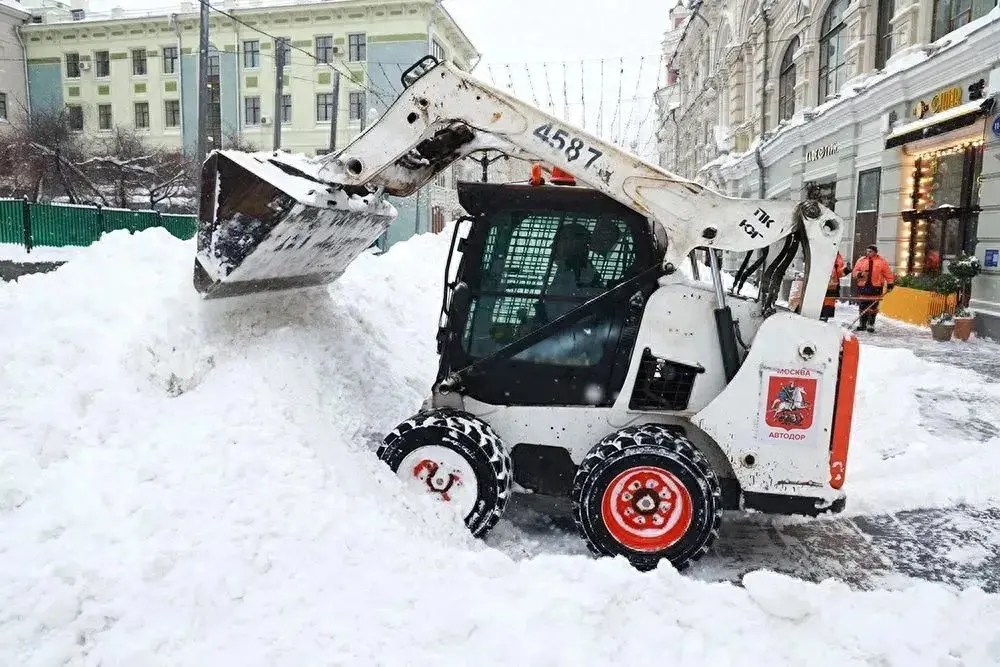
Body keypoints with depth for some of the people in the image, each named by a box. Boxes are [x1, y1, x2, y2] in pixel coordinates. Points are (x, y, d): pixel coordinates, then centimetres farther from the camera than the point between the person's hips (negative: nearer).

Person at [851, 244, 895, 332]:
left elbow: (888, 273, 3)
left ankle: (871, 325, 6)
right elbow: (855, 271, 8)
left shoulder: (882, 261, 2)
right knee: (863, 306, 6)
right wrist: (859, 274, -13)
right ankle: (862, 324, 15)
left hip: (876, 287, -2)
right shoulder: (861, 260, 7)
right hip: (863, 286, 2)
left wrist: (890, 283, -3)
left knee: (873, 307, -1)